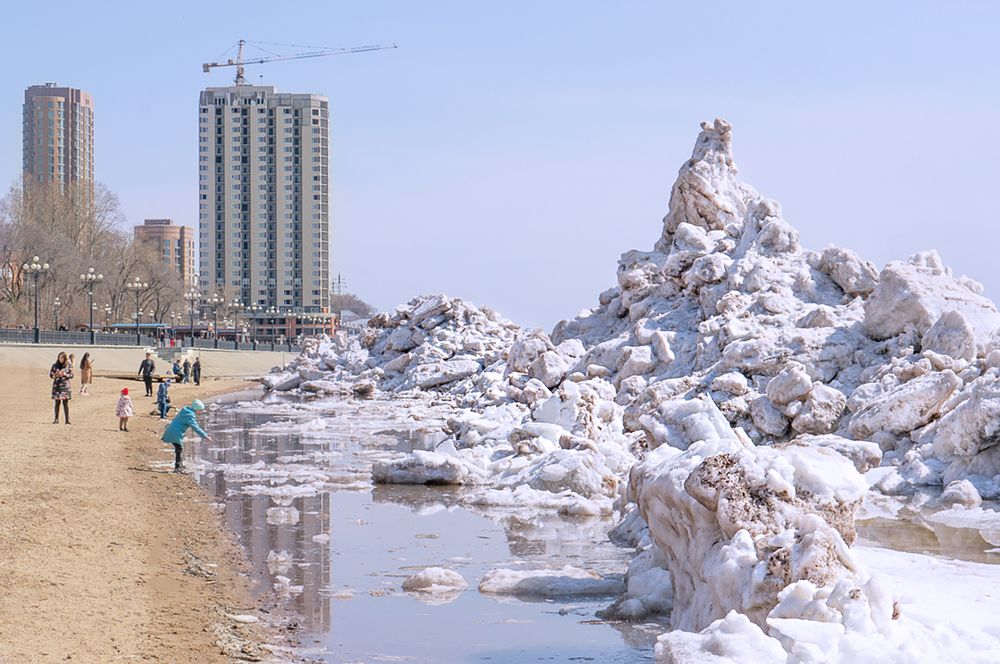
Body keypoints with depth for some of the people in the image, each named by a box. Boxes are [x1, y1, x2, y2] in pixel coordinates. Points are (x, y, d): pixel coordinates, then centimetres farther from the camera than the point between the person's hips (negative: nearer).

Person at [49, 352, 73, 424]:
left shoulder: (69, 365, 3)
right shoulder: (55, 365, 8)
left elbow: (71, 375, 0)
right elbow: (50, 374, 8)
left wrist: (64, 374, -16)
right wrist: (55, 375, -13)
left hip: (65, 385, -2)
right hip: (56, 385, 2)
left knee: (65, 403, -6)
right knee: (57, 403, 0)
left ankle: (67, 419, -4)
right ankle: (56, 419, 5)